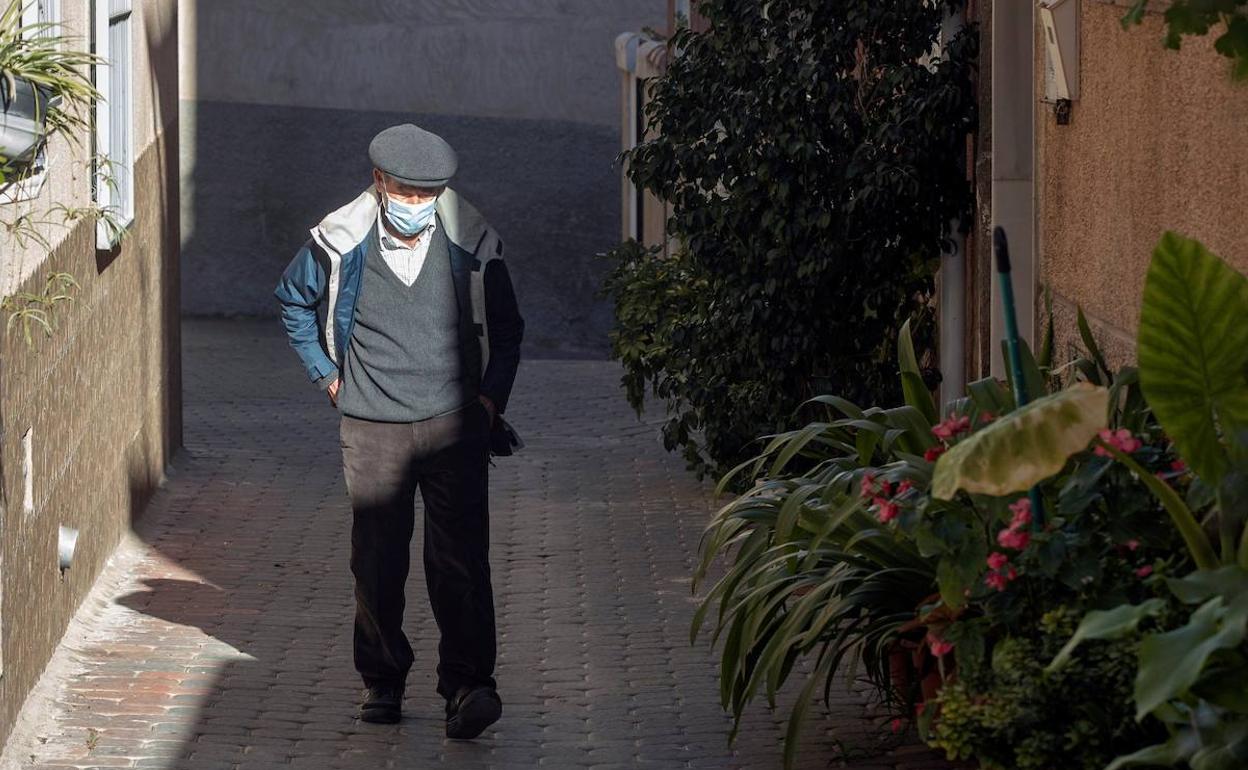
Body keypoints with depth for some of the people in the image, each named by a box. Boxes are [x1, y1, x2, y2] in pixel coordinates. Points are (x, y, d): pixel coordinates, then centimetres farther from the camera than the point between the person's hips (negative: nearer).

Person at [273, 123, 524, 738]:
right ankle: (382, 681, 19)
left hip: (454, 426, -1)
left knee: (460, 559, -10)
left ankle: (467, 687, -11)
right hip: (371, 428, 1)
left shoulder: (471, 246, -3)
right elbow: (292, 301, 16)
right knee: (376, 560, 6)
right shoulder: (340, 244, -4)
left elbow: (506, 329, 13)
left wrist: (491, 394, 2)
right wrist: (328, 376, 10)